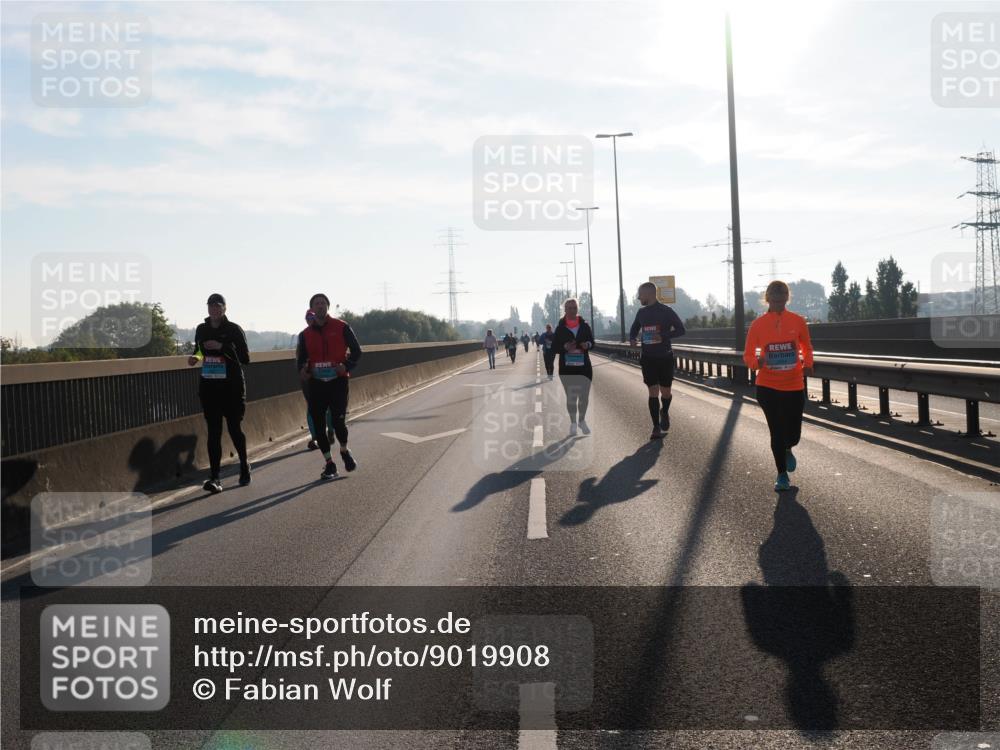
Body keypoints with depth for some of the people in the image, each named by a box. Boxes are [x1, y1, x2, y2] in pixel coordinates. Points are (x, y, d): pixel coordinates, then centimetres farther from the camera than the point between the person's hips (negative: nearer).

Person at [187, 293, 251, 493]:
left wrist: (222, 347, -18)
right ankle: (214, 477, -7)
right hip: (208, 386, 3)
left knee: (234, 428, 5)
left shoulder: (234, 329, -4)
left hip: (232, 386, -3)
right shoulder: (201, 329, 8)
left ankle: (244, 466, 30)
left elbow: (245, 358, -8)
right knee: (213, 431, -3)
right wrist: (194, 358, -3)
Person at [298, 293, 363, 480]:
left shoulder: (341, 327, 0)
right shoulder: (305, 334, 9)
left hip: (338, 380, -3)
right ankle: (329, 464, 14)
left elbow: (356, 350, 3)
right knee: (318, 423, 1)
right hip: (316, 383, 4)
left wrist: (347, 366, -15)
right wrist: (302, 370, -6)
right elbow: (301, 358, 17)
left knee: (338, 420, -12)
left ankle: (344, 451, 19)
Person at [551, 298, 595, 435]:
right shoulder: (560, 328, 0)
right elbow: (554, 346, 2)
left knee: (584, 396, 1)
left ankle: (582, 420, 25)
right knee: (571, 397, 0)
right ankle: (573, 423, 18)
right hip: (567, 367, -1)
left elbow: (592, 341, 12)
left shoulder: (584, 325, 5)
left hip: (584, 366, 1)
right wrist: (565, 347, -18)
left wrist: (588, 345, -11)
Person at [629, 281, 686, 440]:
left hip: (665, 357, -3)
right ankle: (656, 427, 3)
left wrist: (663, 335, -22)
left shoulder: (666, 311, -6)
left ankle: (664, 412, 36)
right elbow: (634, 329, 21)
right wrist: (632, 339, -2)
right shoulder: (641, 312, 7)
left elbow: (680, 329, -7)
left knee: (665, 392, 3)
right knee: (653, 392, -2)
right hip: (648, 358, 3)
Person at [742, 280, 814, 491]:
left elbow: (807, 347, 13)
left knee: (793, 433, 5)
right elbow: (748, 355, -2)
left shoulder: (797, 321, -2)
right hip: (767, 387, -1)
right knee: (777, 431, 0)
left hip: (794, 386, 1)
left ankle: (787, 450, 42)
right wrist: (757, 362, -23)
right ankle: (782, 475, 17)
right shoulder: (758, 324, -5)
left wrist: (807, 365, -5)